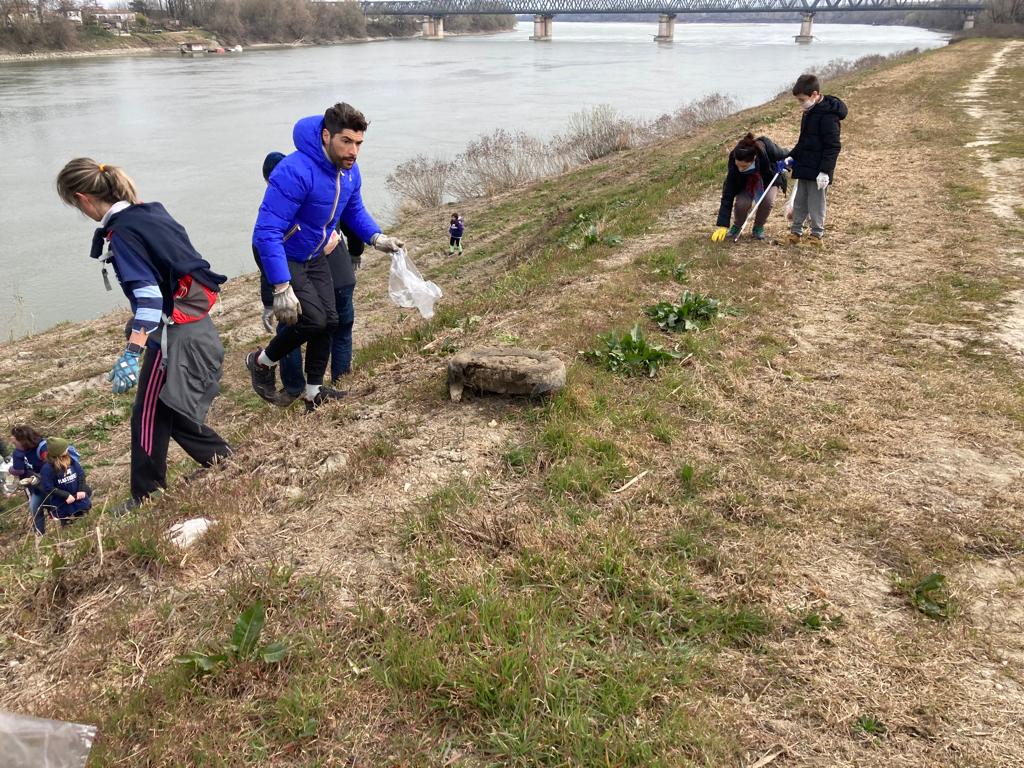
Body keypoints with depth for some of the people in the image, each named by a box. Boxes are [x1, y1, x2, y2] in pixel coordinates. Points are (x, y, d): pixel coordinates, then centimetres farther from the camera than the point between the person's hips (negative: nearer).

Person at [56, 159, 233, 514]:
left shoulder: (120, 234, -16)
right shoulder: (151, 212, 9)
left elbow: (148, 296, -26)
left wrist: (132, 354, -29)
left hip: (174, 334, -9)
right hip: (196, 324, 9)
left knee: (149, 415, 6)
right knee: (167, 406, 22)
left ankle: (147, 496, 18)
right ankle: (218, 455, 30)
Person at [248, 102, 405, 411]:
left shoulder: (349, 170, -7)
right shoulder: (296, 171, -33)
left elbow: (354, 209, 13)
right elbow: (267, 232, -34)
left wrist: (376, 237, -6)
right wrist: (282, 287, -38)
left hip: (315, 256, 8)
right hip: (283, 257, -8)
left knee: (329, 321, 5)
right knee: (313, 320, -18)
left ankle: (314, 392, 22)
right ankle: (262, 362, 11)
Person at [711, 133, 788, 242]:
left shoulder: (768, 148, -37)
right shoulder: (734, 160, -34)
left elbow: (786, 156, -10)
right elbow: (727, 195, -32)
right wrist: (722, 225, -36)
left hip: (770, 179, 0)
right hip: (746, 183, 0)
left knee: (767, 200, -29)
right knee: (741, 203, -28)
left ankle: (758, 227, -1)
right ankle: (737, 226, 3)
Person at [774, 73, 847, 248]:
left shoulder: (828, 116, -18)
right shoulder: (809, 113, 11)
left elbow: (833, 146, -19)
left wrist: (825, 171, -22)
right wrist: (791, 158, 15)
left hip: (818, 171, -9)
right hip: (805, 168, 9)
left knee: (815, 202, -1)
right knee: (799, 201, 15)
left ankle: (817, 235, 10)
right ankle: (796, 231, 25)